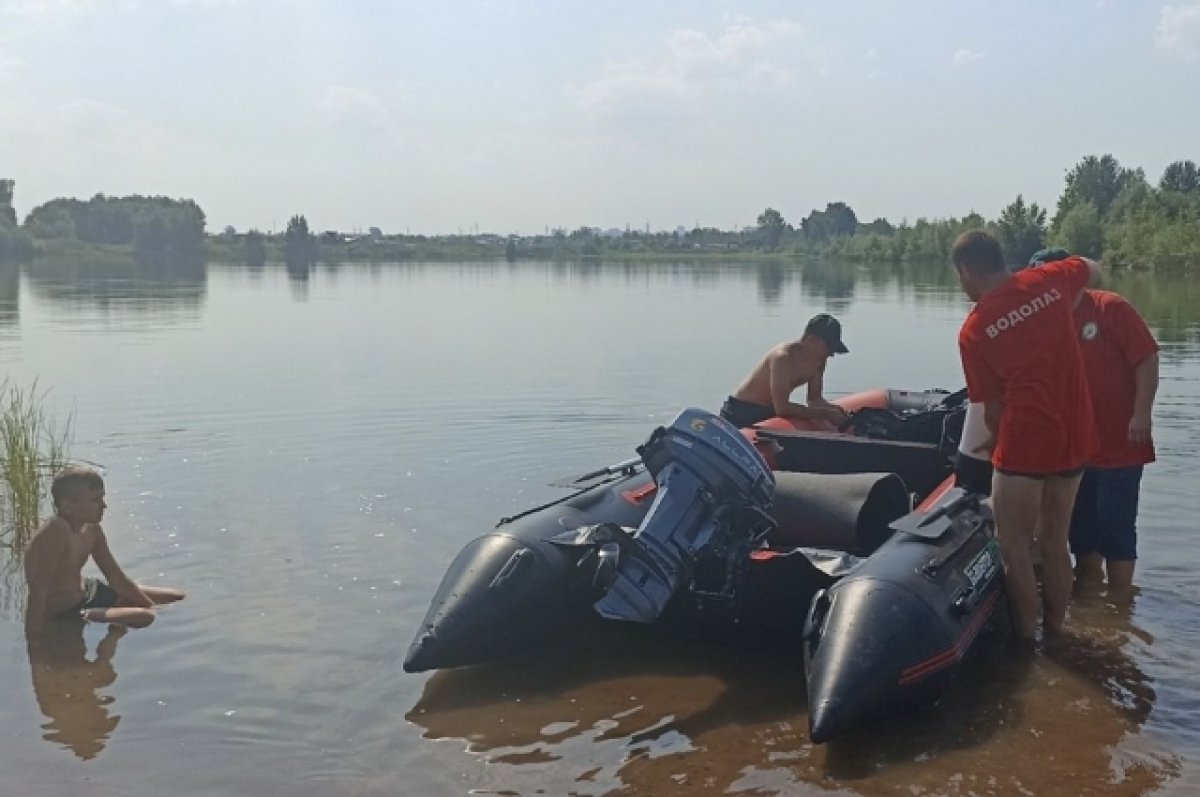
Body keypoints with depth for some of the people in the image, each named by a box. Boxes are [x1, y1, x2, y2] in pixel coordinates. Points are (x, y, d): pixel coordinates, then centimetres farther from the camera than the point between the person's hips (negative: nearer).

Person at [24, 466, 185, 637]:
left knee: (177, 598, 10)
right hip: (62, 616, -9)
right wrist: (33, 640, -32)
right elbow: (39, 590, -31)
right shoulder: (56, 532, -29)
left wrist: (154, 607, 4)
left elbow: (116, 577, 7)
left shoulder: (91, 530, -1)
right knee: (145, 618, -30)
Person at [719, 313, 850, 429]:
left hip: (769, 414, 8)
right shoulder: (783, 358, -28)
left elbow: (815, 399, 8)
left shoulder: (819, 360, -1)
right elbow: (782, 408, -34)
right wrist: (826, 413, -32)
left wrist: (832, 409, -16)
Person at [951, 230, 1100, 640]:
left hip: (1025, 443, -5)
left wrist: (997, 441, 19)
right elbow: (1093, 270, 25)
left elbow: (992, 405, 0)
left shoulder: (974, 330, -8)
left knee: (1014, 548, 6)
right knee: (1054, 542, 17)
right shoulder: (1048, 280, 1)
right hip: (1075, 437, 6)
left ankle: (1026, 641, 9)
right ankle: (1054, 632, 26)